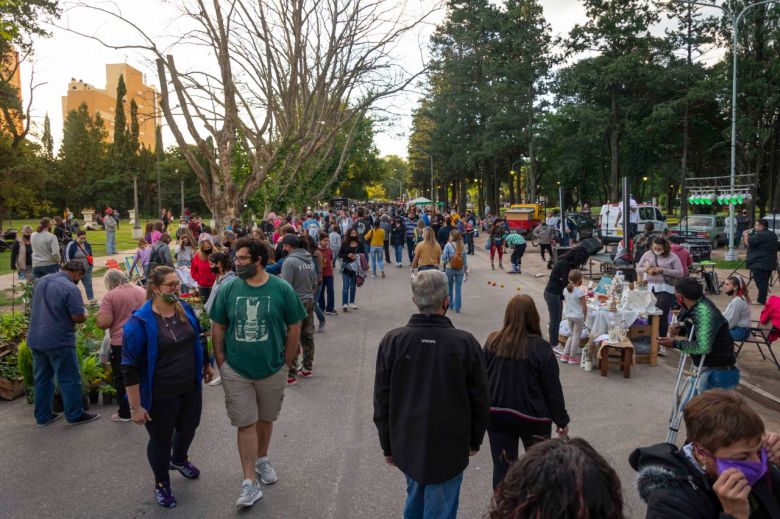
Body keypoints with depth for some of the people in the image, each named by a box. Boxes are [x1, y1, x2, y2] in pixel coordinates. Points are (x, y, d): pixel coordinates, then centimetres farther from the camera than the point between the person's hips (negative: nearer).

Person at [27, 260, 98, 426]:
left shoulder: (41, 281, 7)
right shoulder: (71, 289, -19)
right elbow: (79, 318, -19)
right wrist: (84, 312, 2)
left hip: (35, 339, 8)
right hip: (58, 342, -8)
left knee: (42, 378, 16)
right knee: (69, 379, 5)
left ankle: (42, 416, 25)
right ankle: (75, 415, 14)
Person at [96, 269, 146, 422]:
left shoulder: (110, 296, -12)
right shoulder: (142, 291, 5)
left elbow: (103, 323, -17)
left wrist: (98, 316, 4)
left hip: (120, 343, -5)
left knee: (121, 378, 10)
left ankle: (125, 413, 17)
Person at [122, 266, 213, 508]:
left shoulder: (185, 309, -3)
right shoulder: (140, 322, -22)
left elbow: (198, 341, 14)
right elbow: (130, 368, -18)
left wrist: (207, 365, 23)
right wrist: (136, 406, -17)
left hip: (191, 389, 6)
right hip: (160, 396, -6)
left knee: (188, 428, 25)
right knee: (161, 440, 13)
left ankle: (179, 460, 57)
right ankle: (161, 483, 40)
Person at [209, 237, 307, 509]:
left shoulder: (282, 289, -11)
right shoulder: (228, 289, -7)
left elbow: (294, 328, -4)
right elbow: (218, 328, 2)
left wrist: (286, 363, -1)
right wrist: (221, 363, -1)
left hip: (272, 370, 0)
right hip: (236, 371, 0)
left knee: (265, 419, 18)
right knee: (246, 424, 3)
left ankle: (262, 459, 43)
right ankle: (250, 483, 12)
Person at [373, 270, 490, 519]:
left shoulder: (392, 341, -11)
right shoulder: (465, 342, -15)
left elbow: (382, 400, -4)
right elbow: (479, 400, -5)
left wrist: (387, 445, 10)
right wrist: (475, 441, 11)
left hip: (407, 444, 3)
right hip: (450, 448, -2)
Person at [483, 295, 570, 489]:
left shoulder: (493, 342, -6)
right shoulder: (541, 348, -16)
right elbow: (552, 389, -10)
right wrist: (562, 420, 3)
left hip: (497, 413, 2)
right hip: (532, 417, -2)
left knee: (502, 466, 10)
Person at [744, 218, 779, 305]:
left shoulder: (760, 235, -18)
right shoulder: (772, 234, 15)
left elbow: (748, 243, -17)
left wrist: (746, 236, 1)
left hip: (759, 263, -10)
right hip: (770, 263, 10)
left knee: (760, 282, -5)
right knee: (764, 281, 15)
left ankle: (761, 300, -4)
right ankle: (762, 299, 21)